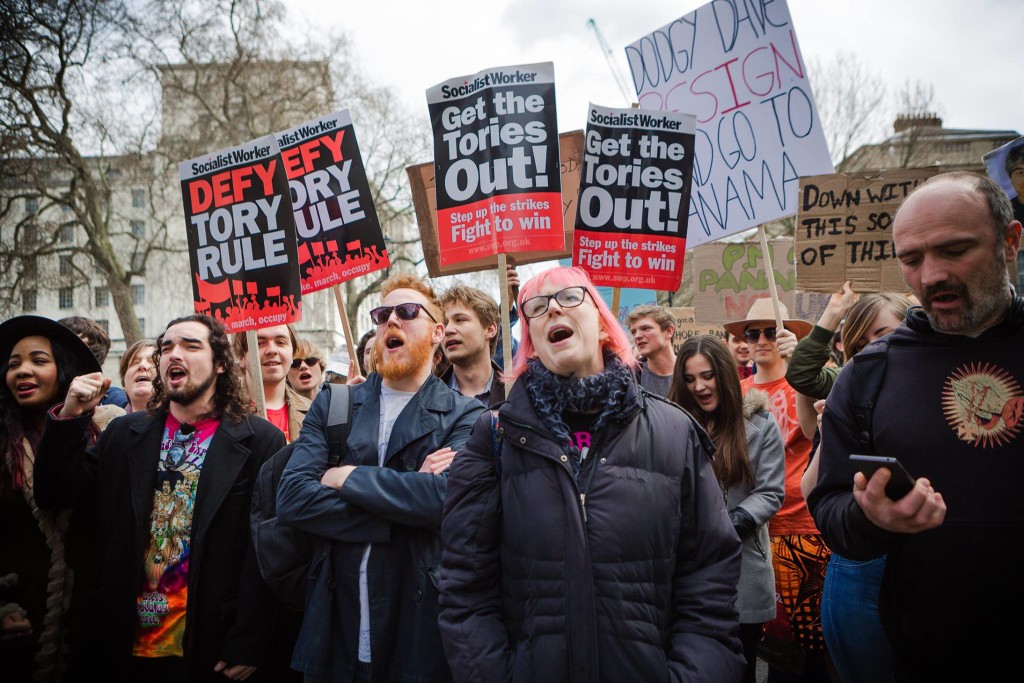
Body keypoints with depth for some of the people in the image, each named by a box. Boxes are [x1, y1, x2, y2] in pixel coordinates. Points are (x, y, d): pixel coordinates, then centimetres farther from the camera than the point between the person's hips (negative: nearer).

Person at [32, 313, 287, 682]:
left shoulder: (259, 440, -7)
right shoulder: (125, 433, 7)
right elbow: (57, 495, 3)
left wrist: (247, 645, -11)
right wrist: (69, 418, -10)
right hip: (127, 643, 4)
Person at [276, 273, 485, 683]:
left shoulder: (464, 416, -2)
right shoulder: (332, 405, 7)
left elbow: (448, 496, -21)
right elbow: (291, 499, -7)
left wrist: (348, 477, -14)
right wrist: (403, 509, -15)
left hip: (421, 630, -2)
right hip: (335, 631, 3)